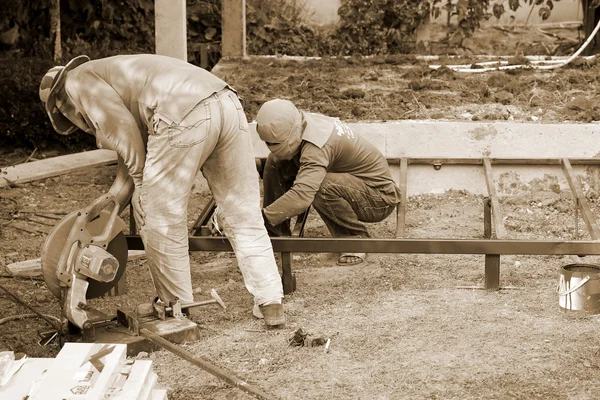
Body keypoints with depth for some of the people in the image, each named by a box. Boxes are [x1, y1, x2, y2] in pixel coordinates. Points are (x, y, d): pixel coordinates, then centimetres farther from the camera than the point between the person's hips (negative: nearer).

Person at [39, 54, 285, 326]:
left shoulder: (78, 81, 16)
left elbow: (122, 127, -1)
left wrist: (139, 182, 6)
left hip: (184, 115, -9)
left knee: (161, 222, 6)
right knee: (244, 217, 13)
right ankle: (270, 303, 14)